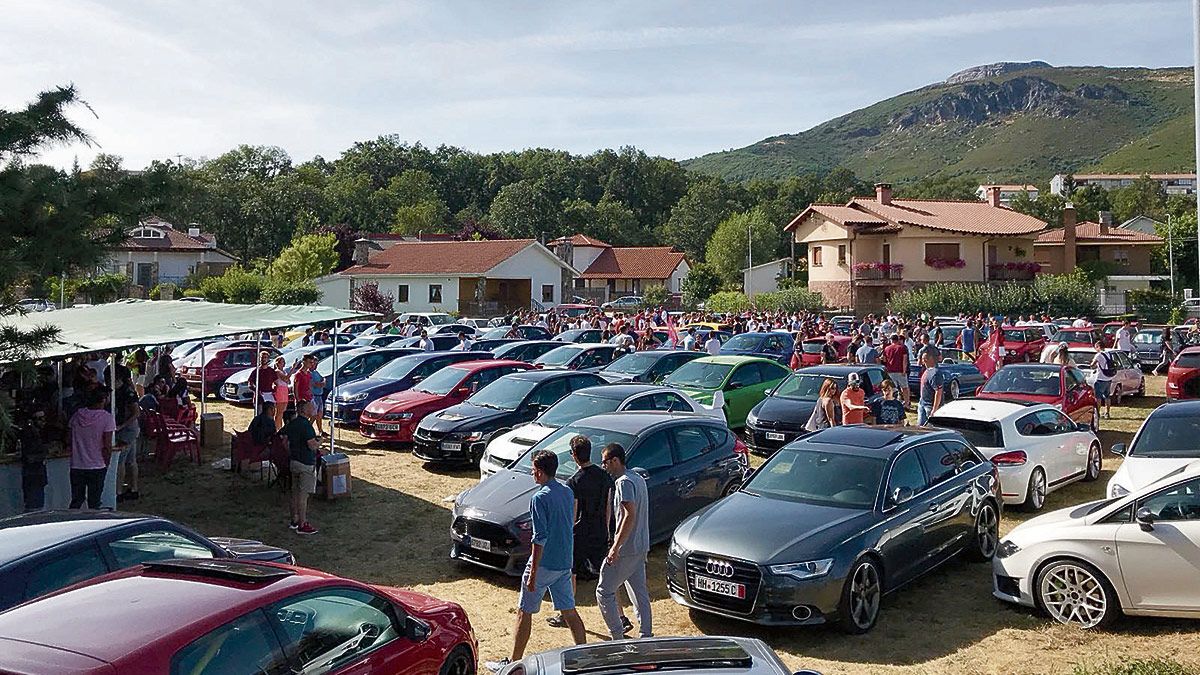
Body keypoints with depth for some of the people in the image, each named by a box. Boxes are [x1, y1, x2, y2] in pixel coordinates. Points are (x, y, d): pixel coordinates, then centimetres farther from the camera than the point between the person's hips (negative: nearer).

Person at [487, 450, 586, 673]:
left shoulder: (540, 498, -18)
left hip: (545, 563, -7)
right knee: (569, 611, 13)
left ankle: (513, 663, 14)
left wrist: (533, 573, -17)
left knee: (524, 613, 5)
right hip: (565, 563, 7)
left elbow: (540, 538, -21)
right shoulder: (568, 492, 6)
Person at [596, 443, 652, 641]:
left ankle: (618, 638, 3)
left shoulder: (624, 483, -17)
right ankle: (646, 636, 18)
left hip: (626, 549, -9)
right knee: (640, 593, 14)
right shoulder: (639, 479, 13)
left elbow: (630, 515, -25)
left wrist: (616, 547, -25)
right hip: (641, 547, 10)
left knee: (604, 592, 1)